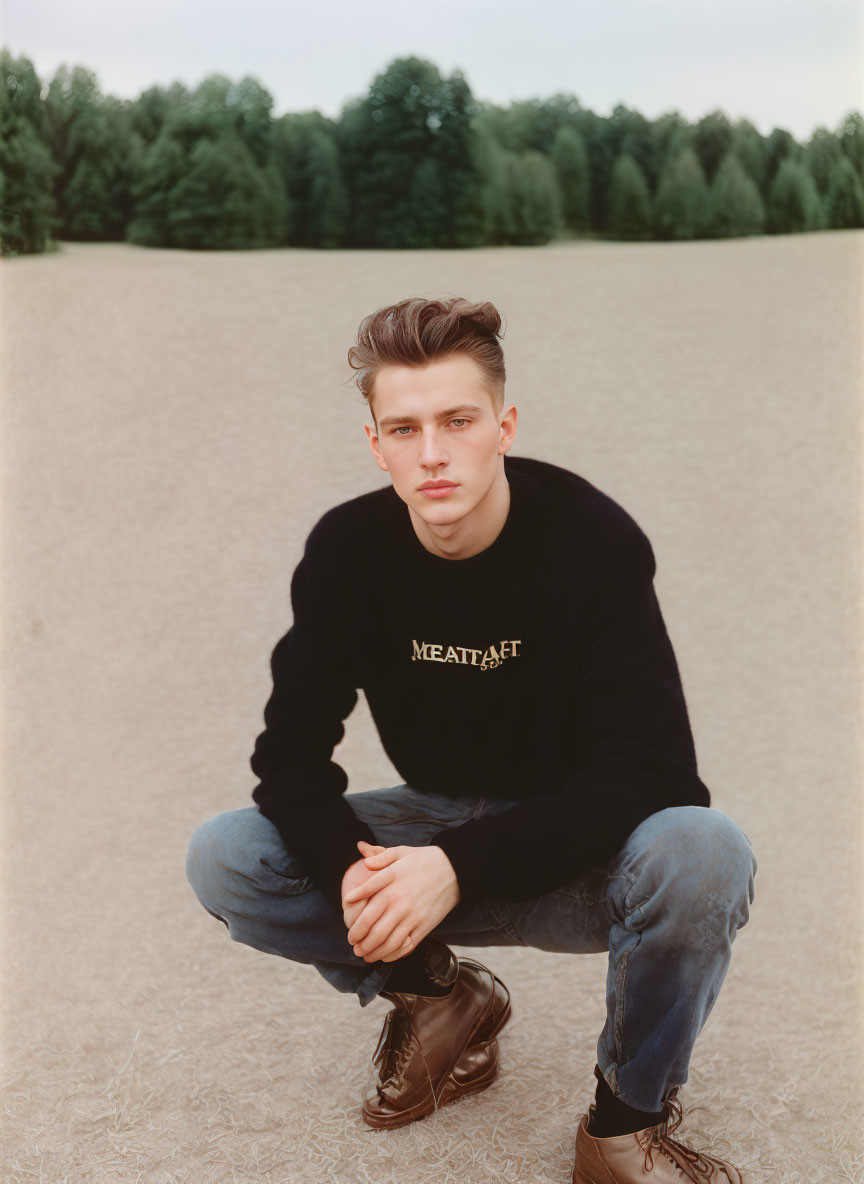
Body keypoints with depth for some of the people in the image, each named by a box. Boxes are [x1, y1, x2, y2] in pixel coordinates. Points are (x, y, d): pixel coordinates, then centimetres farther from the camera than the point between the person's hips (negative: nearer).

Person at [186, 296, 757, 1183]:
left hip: (575, 847, -3)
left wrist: (464, 867, -35)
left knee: (701, 854, -37)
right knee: (221, 859, -16)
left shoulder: (593, 541, -21)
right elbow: (291, 753, -8)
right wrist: (350, 867, -30)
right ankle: (438, 996, 7)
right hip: (437, 820, 4)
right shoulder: (347, 550, -10)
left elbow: (648, 770, -26)